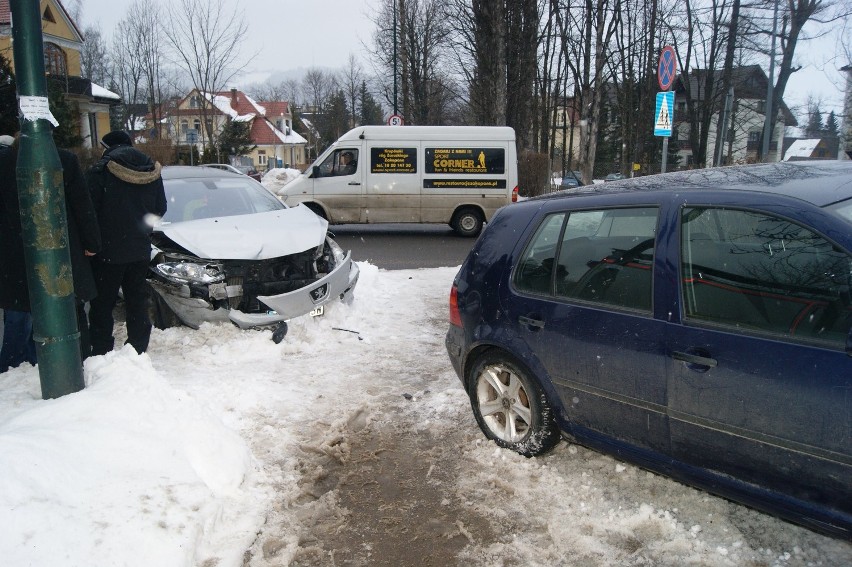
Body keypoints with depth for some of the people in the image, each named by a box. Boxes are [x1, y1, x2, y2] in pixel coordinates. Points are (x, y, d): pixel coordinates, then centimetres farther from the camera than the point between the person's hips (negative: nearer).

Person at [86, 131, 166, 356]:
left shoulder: (100, 170, -11)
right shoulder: (153, 171, 5)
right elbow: (160, 209, 10)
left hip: (108, 251, -5)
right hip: (140, 250, 5)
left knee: (102, 304, 4)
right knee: (138, 300, 13)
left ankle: (101, 352, 5)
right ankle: (138, 349, 17)